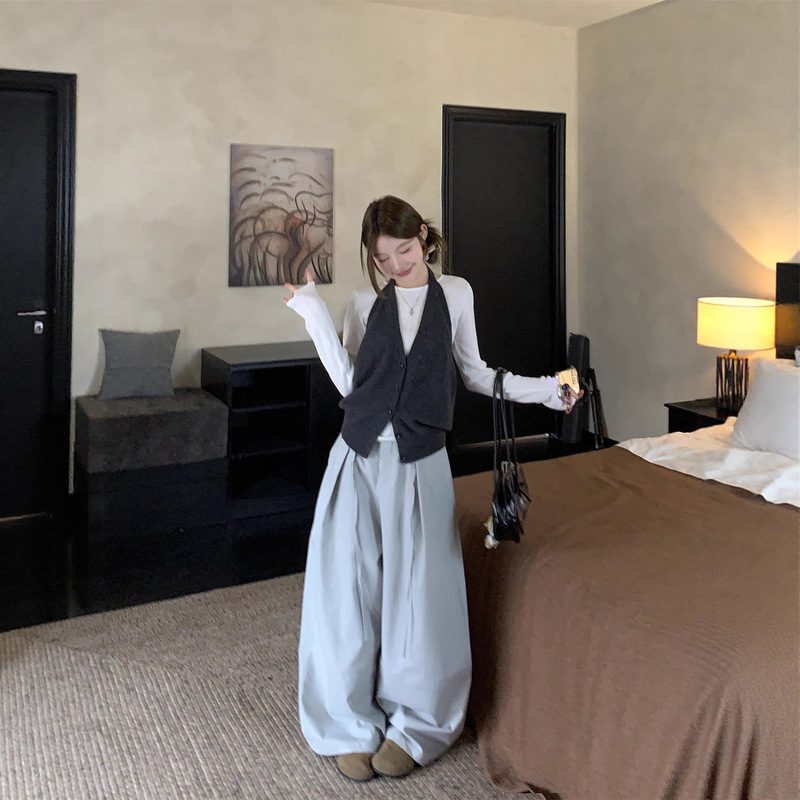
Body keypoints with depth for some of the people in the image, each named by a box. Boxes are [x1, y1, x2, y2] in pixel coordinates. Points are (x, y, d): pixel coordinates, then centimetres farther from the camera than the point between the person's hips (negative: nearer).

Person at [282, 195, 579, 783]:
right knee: (348, 591, 2)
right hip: (359, 457, 1)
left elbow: (475, 373, 13)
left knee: (417, 594, 2)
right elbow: (349, 383, 0)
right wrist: (316, 316, -3)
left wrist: (544, 389, 8)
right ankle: (354, 726, 20)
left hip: (421, 463, -1)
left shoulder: (456, 293, 6)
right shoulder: (366, 303, 6)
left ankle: (412, 726, 22)